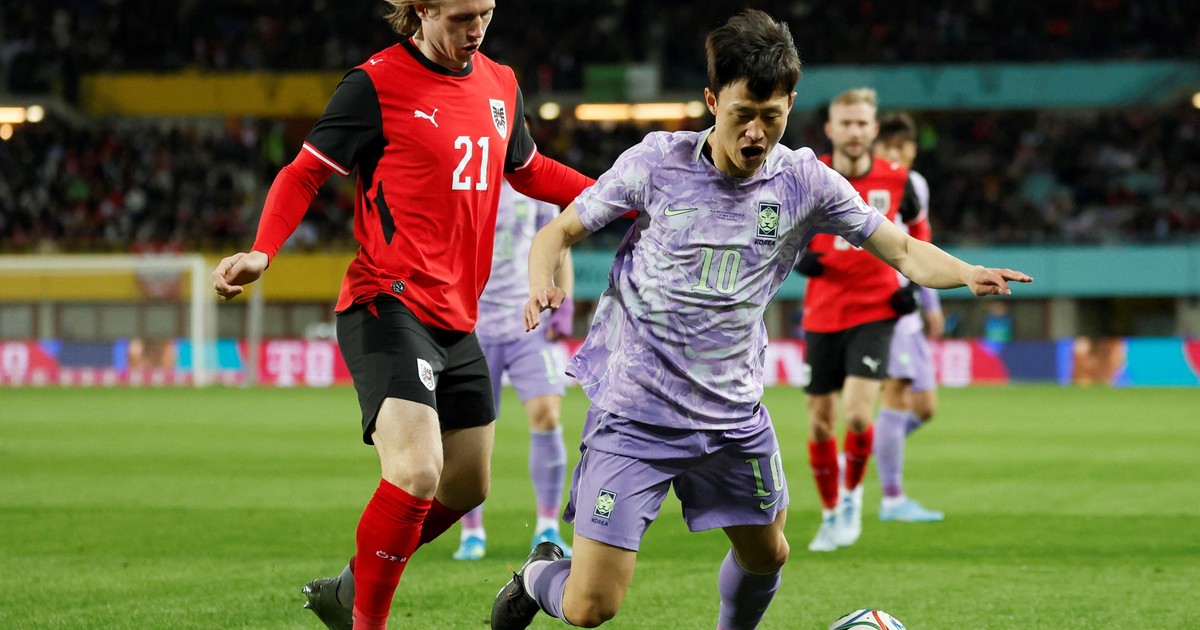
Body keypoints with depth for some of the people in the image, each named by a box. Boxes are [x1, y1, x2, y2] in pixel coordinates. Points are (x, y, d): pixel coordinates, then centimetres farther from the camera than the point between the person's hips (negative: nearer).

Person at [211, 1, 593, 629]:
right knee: (416, 474, -23)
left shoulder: (500, 84, 11)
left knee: (466, 486, 16)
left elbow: (531, 172, 27)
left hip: (456, 321, 8)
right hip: (388, 308, -8)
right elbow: (304, 173, -6)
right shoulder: (377, 83, -9)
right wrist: (261, 253, -21)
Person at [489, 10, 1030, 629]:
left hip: (733, 412, 4)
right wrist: (542, 284, -23)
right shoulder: (657, 161, -8)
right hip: (634, 410, -4)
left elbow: (903, 250, 1)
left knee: (766, 555, 18)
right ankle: (538, 573, 25)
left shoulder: (804, 182, -2)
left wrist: (968, 274, -20)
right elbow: (560, 231, 0)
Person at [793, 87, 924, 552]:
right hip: (822, 315, 2)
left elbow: (916, 224, 17)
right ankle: (831, 515, 25)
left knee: (858, 413, -19)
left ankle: (852, 494, 7)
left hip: (874, 311, -1)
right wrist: (795, 256, -10)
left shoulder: (895, 180, -3)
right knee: (820, 423, 5)